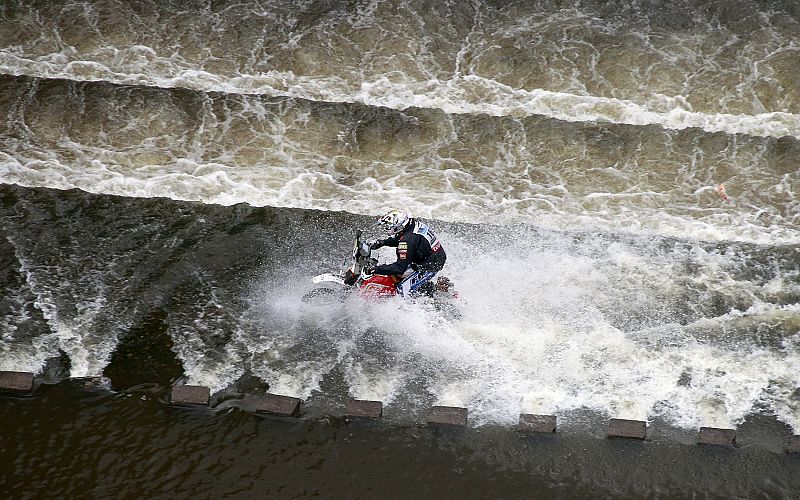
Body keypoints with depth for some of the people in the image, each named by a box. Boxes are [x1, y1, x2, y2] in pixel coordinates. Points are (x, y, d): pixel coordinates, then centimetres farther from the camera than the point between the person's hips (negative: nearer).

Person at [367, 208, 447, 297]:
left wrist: (377, 269, -22)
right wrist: (382, 242, 12)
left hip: (431, 265, -10)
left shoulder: (407, 241, -28)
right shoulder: (414, 223, -1)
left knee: (404, 287, -12)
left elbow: (400, 267, -25)